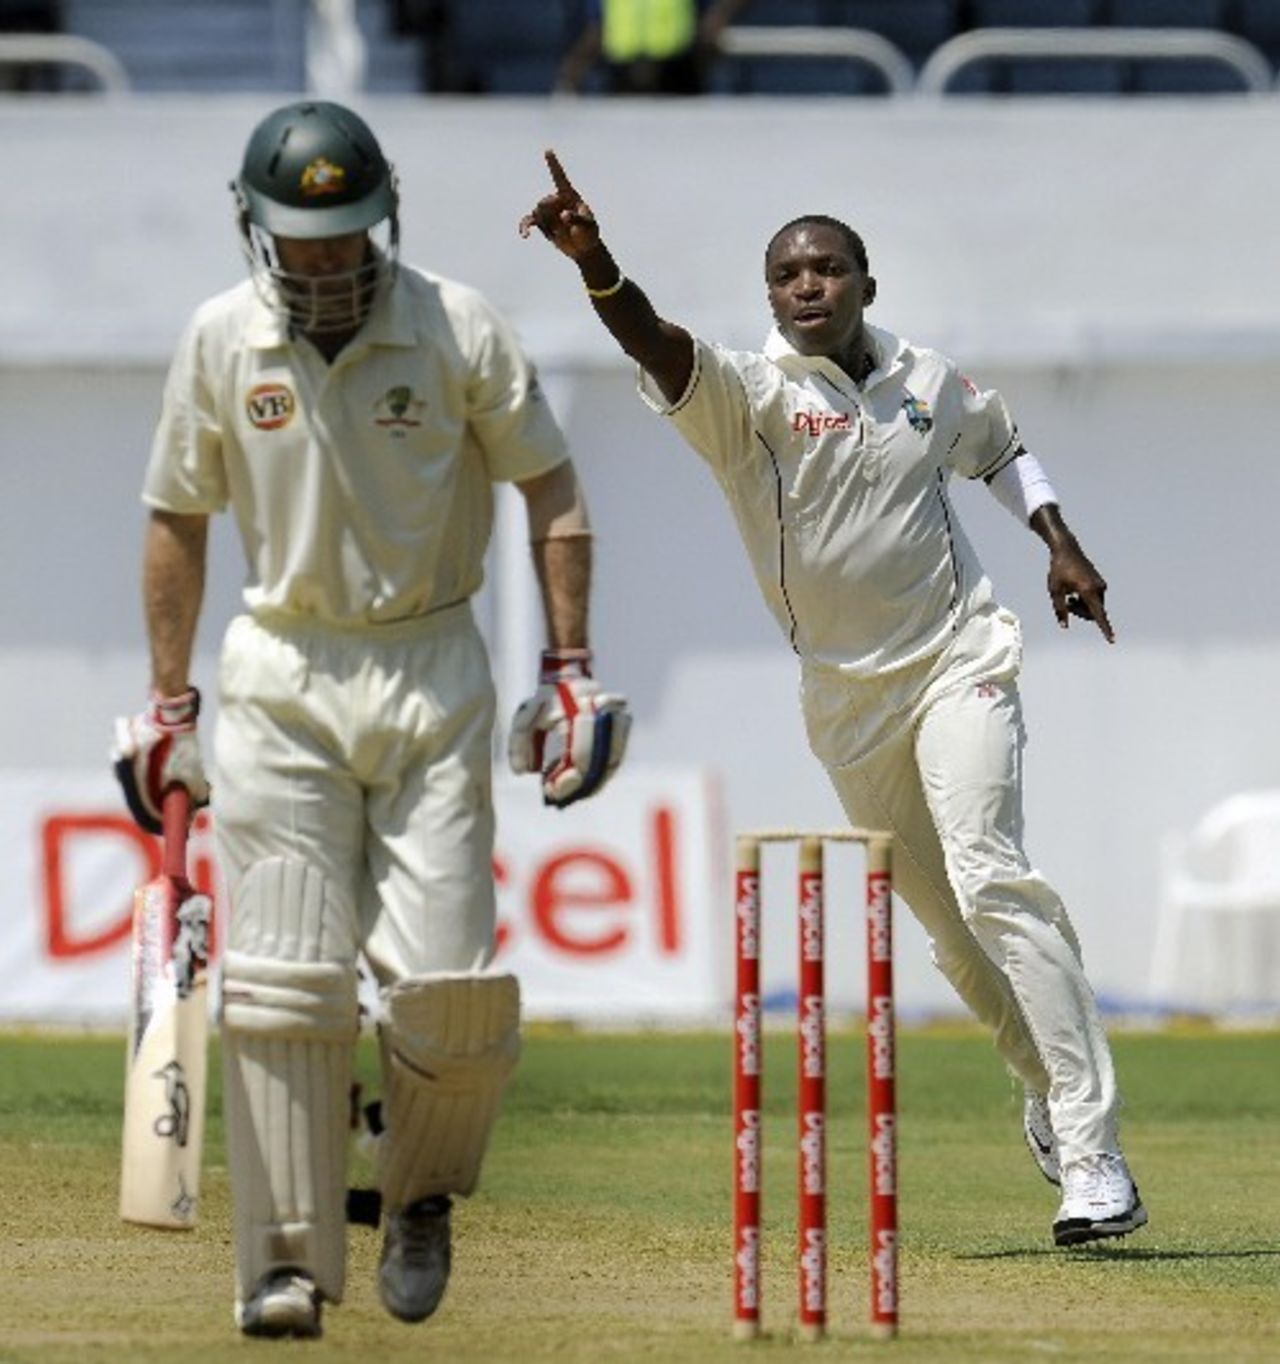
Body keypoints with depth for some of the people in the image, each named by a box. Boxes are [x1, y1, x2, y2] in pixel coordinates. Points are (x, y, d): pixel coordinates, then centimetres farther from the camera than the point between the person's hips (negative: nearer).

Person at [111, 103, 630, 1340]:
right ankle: (289, 1263, -2)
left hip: (432, 678, -1)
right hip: (281, 685, 1)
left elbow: (548, 485, 2)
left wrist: (569, 666, -4)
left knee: (449, 984, -8)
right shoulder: (221, 341, 0)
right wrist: (168, 702, 9)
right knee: (283, 988, -6)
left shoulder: (456, 328, -5)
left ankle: (421, 1194, 19)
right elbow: (179, 518, 10)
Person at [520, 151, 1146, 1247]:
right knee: (949, 926, 9)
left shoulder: (931, 382, 1)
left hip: (959, 663, -1)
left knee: (990, 877, -19)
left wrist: (1060, 545, 10)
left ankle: (1091, 1156, -22)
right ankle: (1051, 1084, 35)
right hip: (845, 698, 1)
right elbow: (658, 345, -31)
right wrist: (592, 263, -49)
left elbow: (999, 450, 23)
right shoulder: (750, 395, -10)